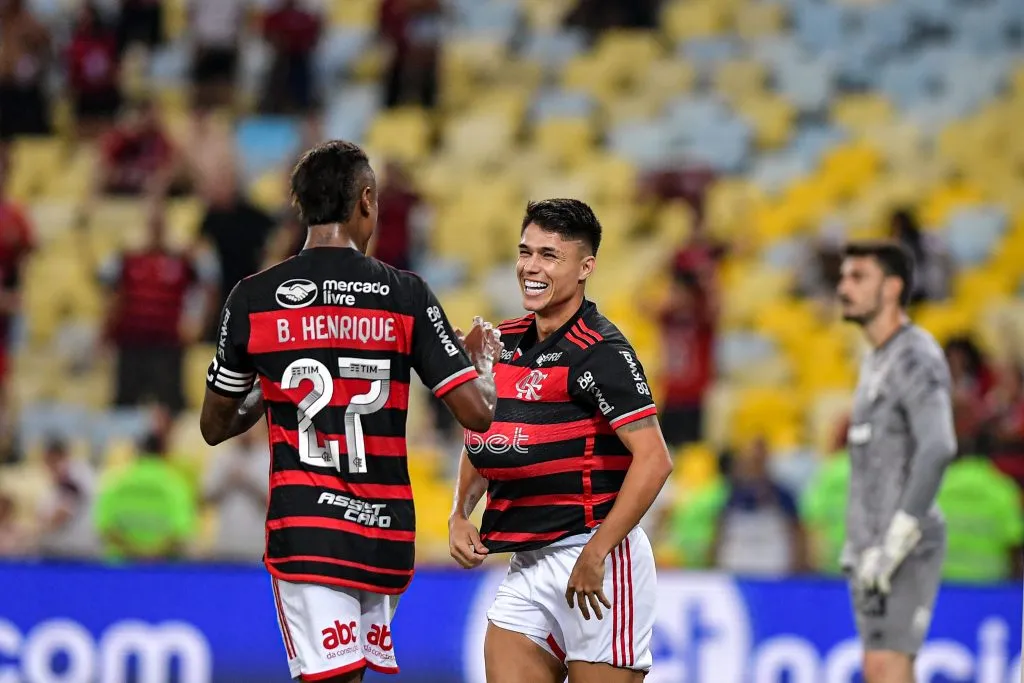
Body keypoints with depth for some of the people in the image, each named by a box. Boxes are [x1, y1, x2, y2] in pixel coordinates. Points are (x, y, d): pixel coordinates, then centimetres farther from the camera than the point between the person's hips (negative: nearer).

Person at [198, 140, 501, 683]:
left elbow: (215, 427, 11)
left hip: (306, 531, -2)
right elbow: (477, 413, -3)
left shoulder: (252, 299, 0)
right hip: (387, 533, 2)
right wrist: (484, 362, 19)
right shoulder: (406, 296, -2)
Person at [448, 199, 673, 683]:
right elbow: (484, 440, 26)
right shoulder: (505, 344, 11)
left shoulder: (599, 352, -12)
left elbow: (653, 459, -19)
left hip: (596, 566, -7)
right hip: (526, 567, 7)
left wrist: (594, 556, -22)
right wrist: (460, 515, 8)